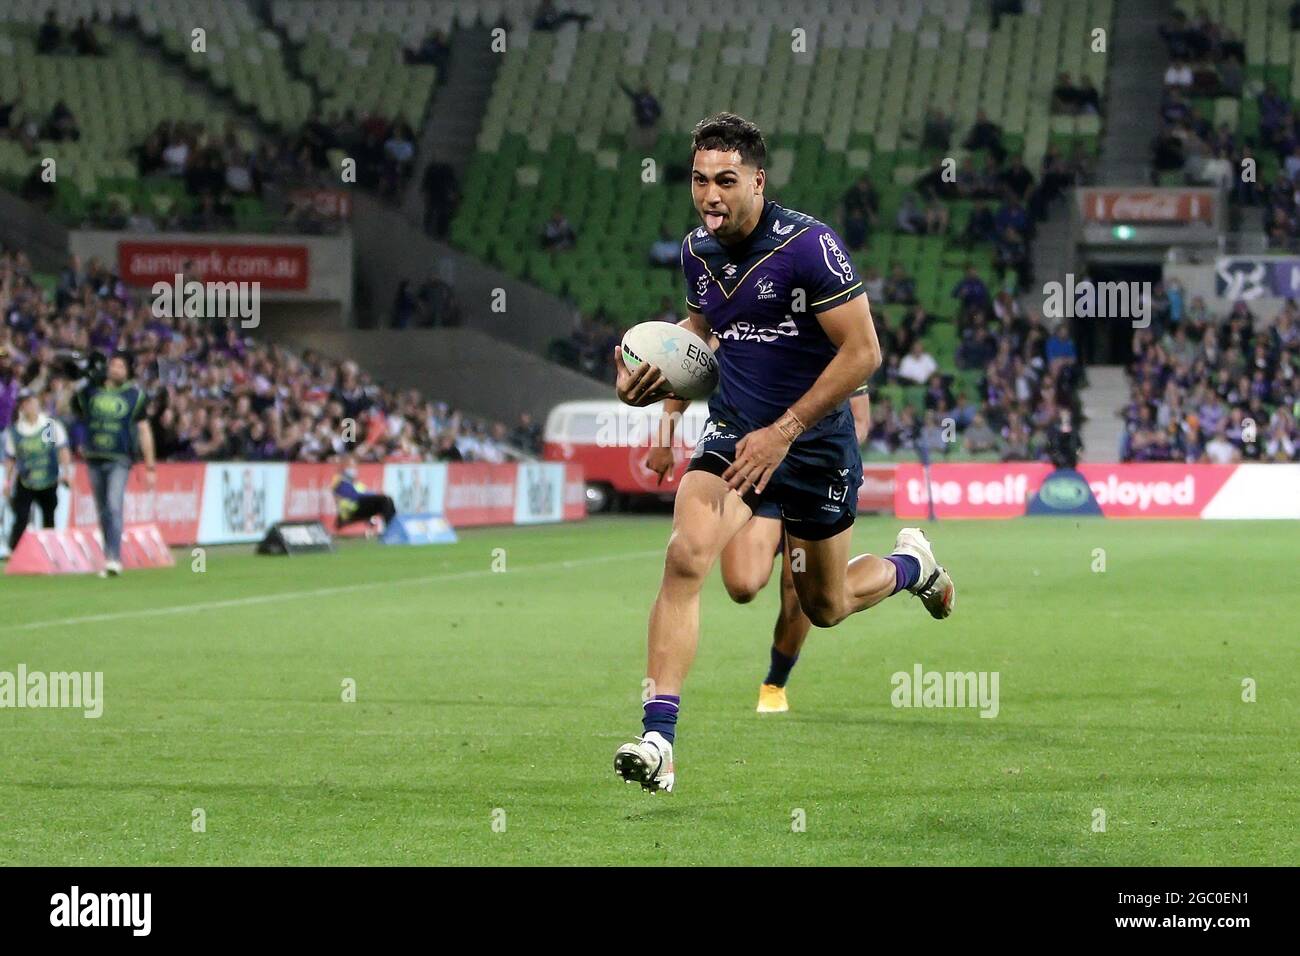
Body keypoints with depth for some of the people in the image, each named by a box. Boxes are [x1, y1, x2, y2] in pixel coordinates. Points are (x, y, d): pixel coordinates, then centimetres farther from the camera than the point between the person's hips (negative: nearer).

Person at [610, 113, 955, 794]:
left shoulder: (810, 245, -20)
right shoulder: (696, 253, 0)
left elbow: (863, 352, -20)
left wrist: (783, 432, -22)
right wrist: (653, 382, 0)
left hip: (813, 442, -4)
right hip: (732, 431, 4)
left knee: (826, 608, 13)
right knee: (685, 555, -22)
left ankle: (908, 564, 48)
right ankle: (657, 738, -25)